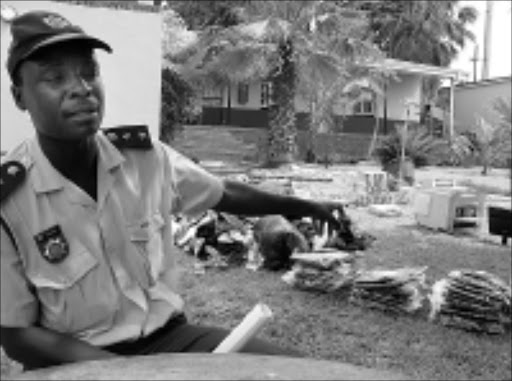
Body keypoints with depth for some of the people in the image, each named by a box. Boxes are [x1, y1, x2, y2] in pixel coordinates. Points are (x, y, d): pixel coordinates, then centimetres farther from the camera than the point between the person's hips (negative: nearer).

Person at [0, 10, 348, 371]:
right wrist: (123, 369, -23)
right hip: (75, 362, -3)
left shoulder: (145, 156, -6)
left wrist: (308, 207, 20)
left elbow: (225, 194, 11)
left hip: (168, 336, 4)